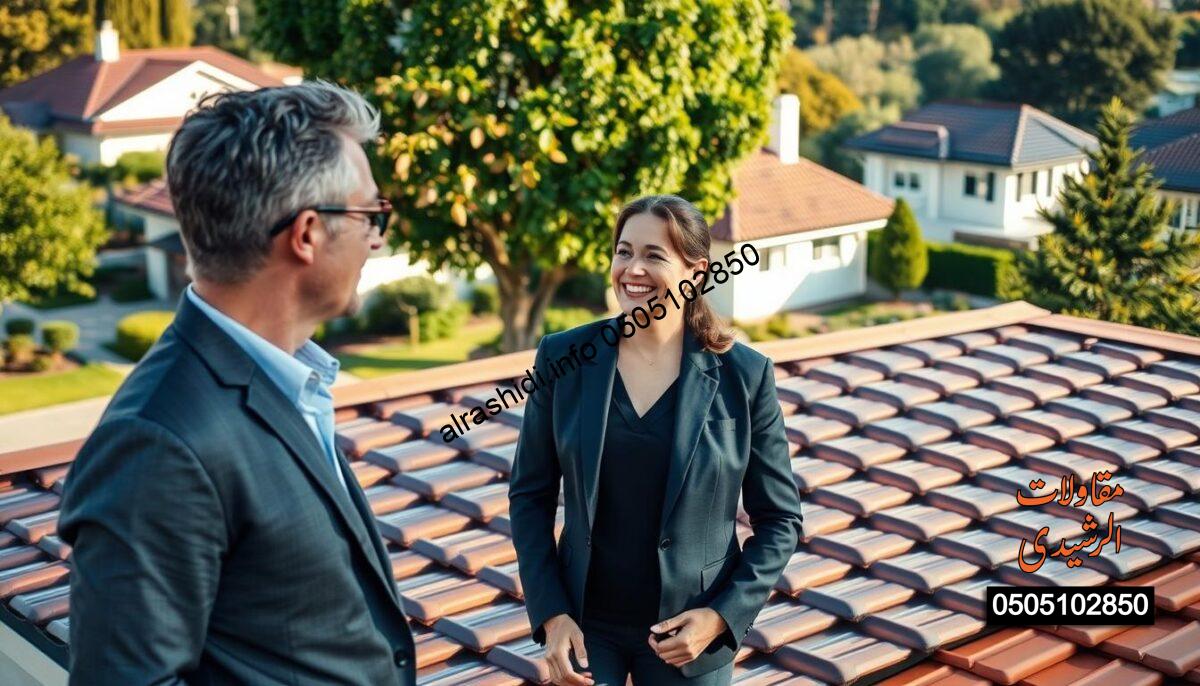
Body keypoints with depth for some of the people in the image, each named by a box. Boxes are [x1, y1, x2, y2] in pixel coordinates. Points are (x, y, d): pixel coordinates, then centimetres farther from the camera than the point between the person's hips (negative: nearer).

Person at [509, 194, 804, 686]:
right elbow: (530, 495, 1)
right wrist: (550, 615, -6)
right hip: (585, 623, 1)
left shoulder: (744, 375, -8)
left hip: (687, 632, -1)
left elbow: (779, 520, -2)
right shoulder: (563, 358, -5)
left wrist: (723, 615, -11)